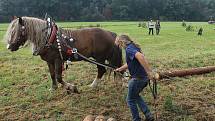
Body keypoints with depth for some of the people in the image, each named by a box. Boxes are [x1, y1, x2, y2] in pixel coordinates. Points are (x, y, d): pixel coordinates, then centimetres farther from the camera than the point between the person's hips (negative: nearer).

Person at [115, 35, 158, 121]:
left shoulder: (129, 49, -16)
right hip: (145, 77, 9)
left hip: (138, 78, -9)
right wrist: (120, 69, 42)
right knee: (135, 96, 28)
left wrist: (149, 72, -37)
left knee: (131, 100, 11)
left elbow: (140, 56, -36)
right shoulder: (133, 47, 14)